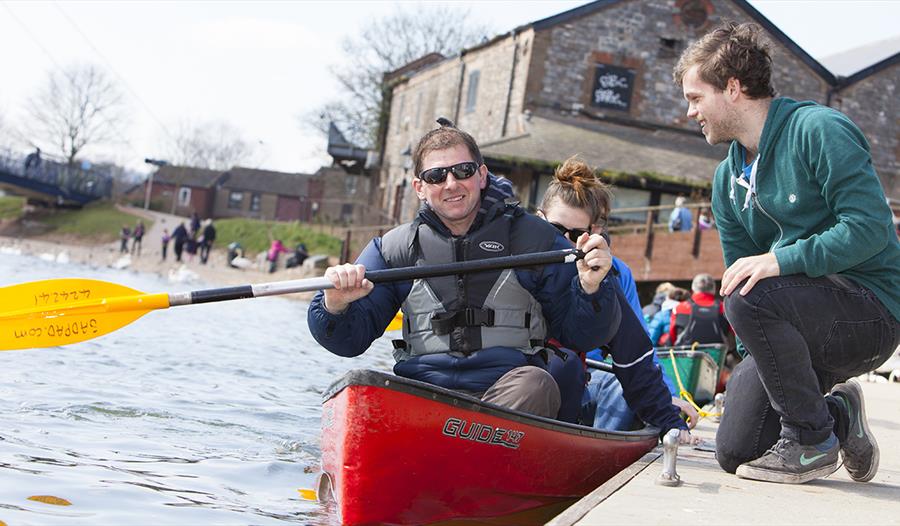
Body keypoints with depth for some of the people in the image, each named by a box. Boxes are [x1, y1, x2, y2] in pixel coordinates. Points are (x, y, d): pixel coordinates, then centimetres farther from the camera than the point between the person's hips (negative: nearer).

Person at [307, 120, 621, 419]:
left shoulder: (535, 238, 8)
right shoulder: (396, 247, 13)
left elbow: (579, 335, 8)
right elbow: (350, 339, 13)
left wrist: (591, 289, -12)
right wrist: (335, 306, -9)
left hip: (509, 399, -1)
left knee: (535, 385, -35)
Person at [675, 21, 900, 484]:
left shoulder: (818, 130, -13)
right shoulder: (728, 177, 11)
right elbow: (740, 273, 14)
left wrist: (780, 260, -31)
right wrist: (750, 362, 7)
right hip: (805, 327, 8)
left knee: (752, 299, -34)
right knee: (734, 453, -1)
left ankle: (812, 438, -15)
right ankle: (836, 413, 22)